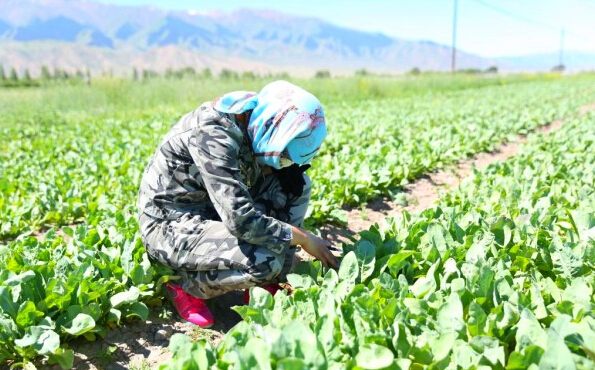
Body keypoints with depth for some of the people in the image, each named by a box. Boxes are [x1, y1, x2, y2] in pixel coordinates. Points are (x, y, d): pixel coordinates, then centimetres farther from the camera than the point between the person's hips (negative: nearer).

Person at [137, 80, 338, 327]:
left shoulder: (254, 121, -6)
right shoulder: (213, 134, -30)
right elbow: (240, 221, -34)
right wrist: (303, 238, -24)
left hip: (215, 211, 8)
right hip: (171, 226, -8)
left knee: (296, 183, -5)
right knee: (266, 260, -29)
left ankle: (269, 284, 1)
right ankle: (186, 286, -2)